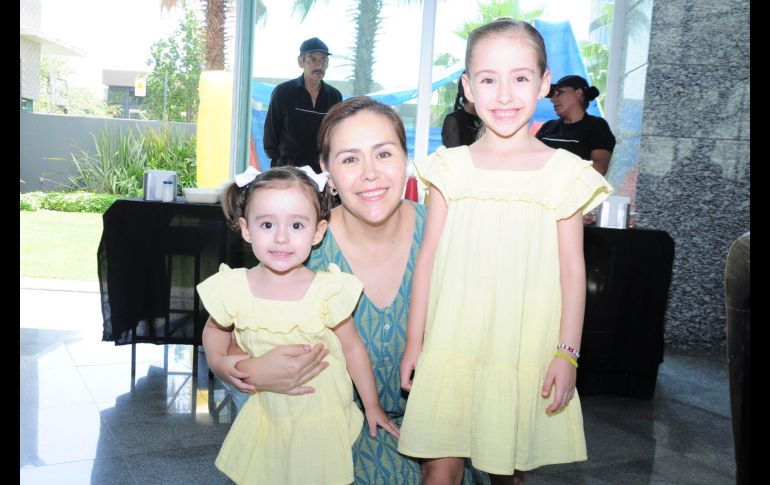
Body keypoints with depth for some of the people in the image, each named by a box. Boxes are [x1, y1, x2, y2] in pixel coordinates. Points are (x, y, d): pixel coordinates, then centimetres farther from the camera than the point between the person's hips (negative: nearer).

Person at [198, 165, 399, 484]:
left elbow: (353, 348, -5)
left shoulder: (327, 291, -19)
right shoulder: (234, 289, -13)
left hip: (321, 420, -2)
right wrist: (219, 362, -7)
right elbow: (215, 329, 9)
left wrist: (372, 406, 3)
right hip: (266, 418, 2)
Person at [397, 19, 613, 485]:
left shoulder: (565, 171, -1)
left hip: (527, 354, 0)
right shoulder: (451, 167, 1)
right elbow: (429, 257, 4)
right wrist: (414, 340, 5)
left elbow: (573, 270, 1)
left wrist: (568, 353, -3)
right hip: (450, 348, 1)